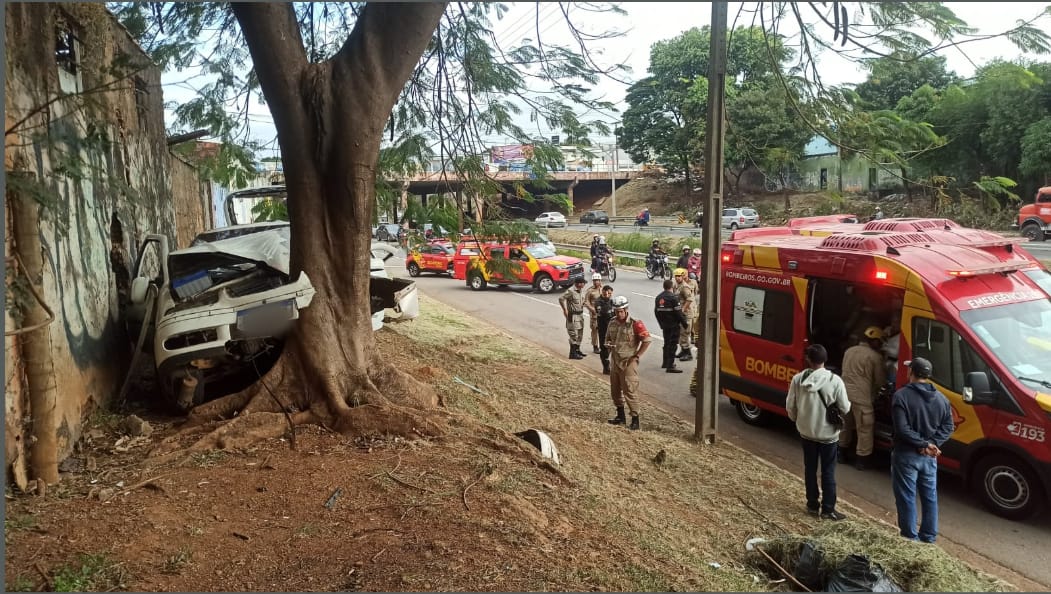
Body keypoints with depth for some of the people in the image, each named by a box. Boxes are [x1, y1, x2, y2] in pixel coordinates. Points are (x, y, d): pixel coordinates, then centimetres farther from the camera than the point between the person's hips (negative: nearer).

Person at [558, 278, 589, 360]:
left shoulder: (581, 290, 8)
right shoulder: (571, 291, -20)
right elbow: (561, 298, -23)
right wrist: (565, 310, -18)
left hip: (580, 314, 9)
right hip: (573, 315, -9)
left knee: (580, 334, 17)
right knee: (574, 334, -6)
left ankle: (577, 350, 30)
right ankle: (572, 353, -1)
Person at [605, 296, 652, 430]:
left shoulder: (635, 324, -13)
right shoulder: (612, 323, 7)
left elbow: (647, 339, -14)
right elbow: (608, 338, 21)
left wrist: (637, 355, -11)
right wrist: (608, 344, -2)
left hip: (628, 362, -7)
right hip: (615, 361, 7)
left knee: (630, 391, -7)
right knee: (615, 390, 14)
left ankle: (635, 420, 0)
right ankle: (621, 416, 29)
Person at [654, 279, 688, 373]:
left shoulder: (658, 297, 7)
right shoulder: (673, 297, -16)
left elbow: (656, 312, 14)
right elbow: (678, 313, -17)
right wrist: (685, 324, -7)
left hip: (664, 325, 7)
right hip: (673, 325, -7)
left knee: (667, 343, 20)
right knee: (672, 344, -5)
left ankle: (665, 362, 31)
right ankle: (670, 366, -8)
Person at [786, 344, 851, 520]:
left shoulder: (798, 379, -12)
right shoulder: (834, 380, -18)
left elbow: (790, 407, -4)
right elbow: (844, 408, -11)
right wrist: (848, 404, 14)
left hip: (806, 432, 2)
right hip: (828, 434, -2)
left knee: (810, 469, 16)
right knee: (828, 472, 9)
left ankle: (812, 505, 26)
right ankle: (828, 509, 15)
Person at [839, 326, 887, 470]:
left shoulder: (849, 351, 10)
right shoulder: (875, 357, -9)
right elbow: (879, 380, -2)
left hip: (845, 393, 7)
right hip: (862, 397, -7)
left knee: (845, 425, 21)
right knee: (865, 429, 6)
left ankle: (842, 454, 32)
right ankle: (861, 459, 12)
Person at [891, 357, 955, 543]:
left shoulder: (902, 396, -15)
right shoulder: (941, 398, 7)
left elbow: (902, 428, -22)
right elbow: (948, 427, 4)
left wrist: (924, 444, -14)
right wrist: (932, 444, -5)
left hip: (906, 455, -6)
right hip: (930, 457, 6)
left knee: (906, 498, 3)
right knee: (930, 497, 16)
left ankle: (910, 538, 9)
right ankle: (929, 537, 25)